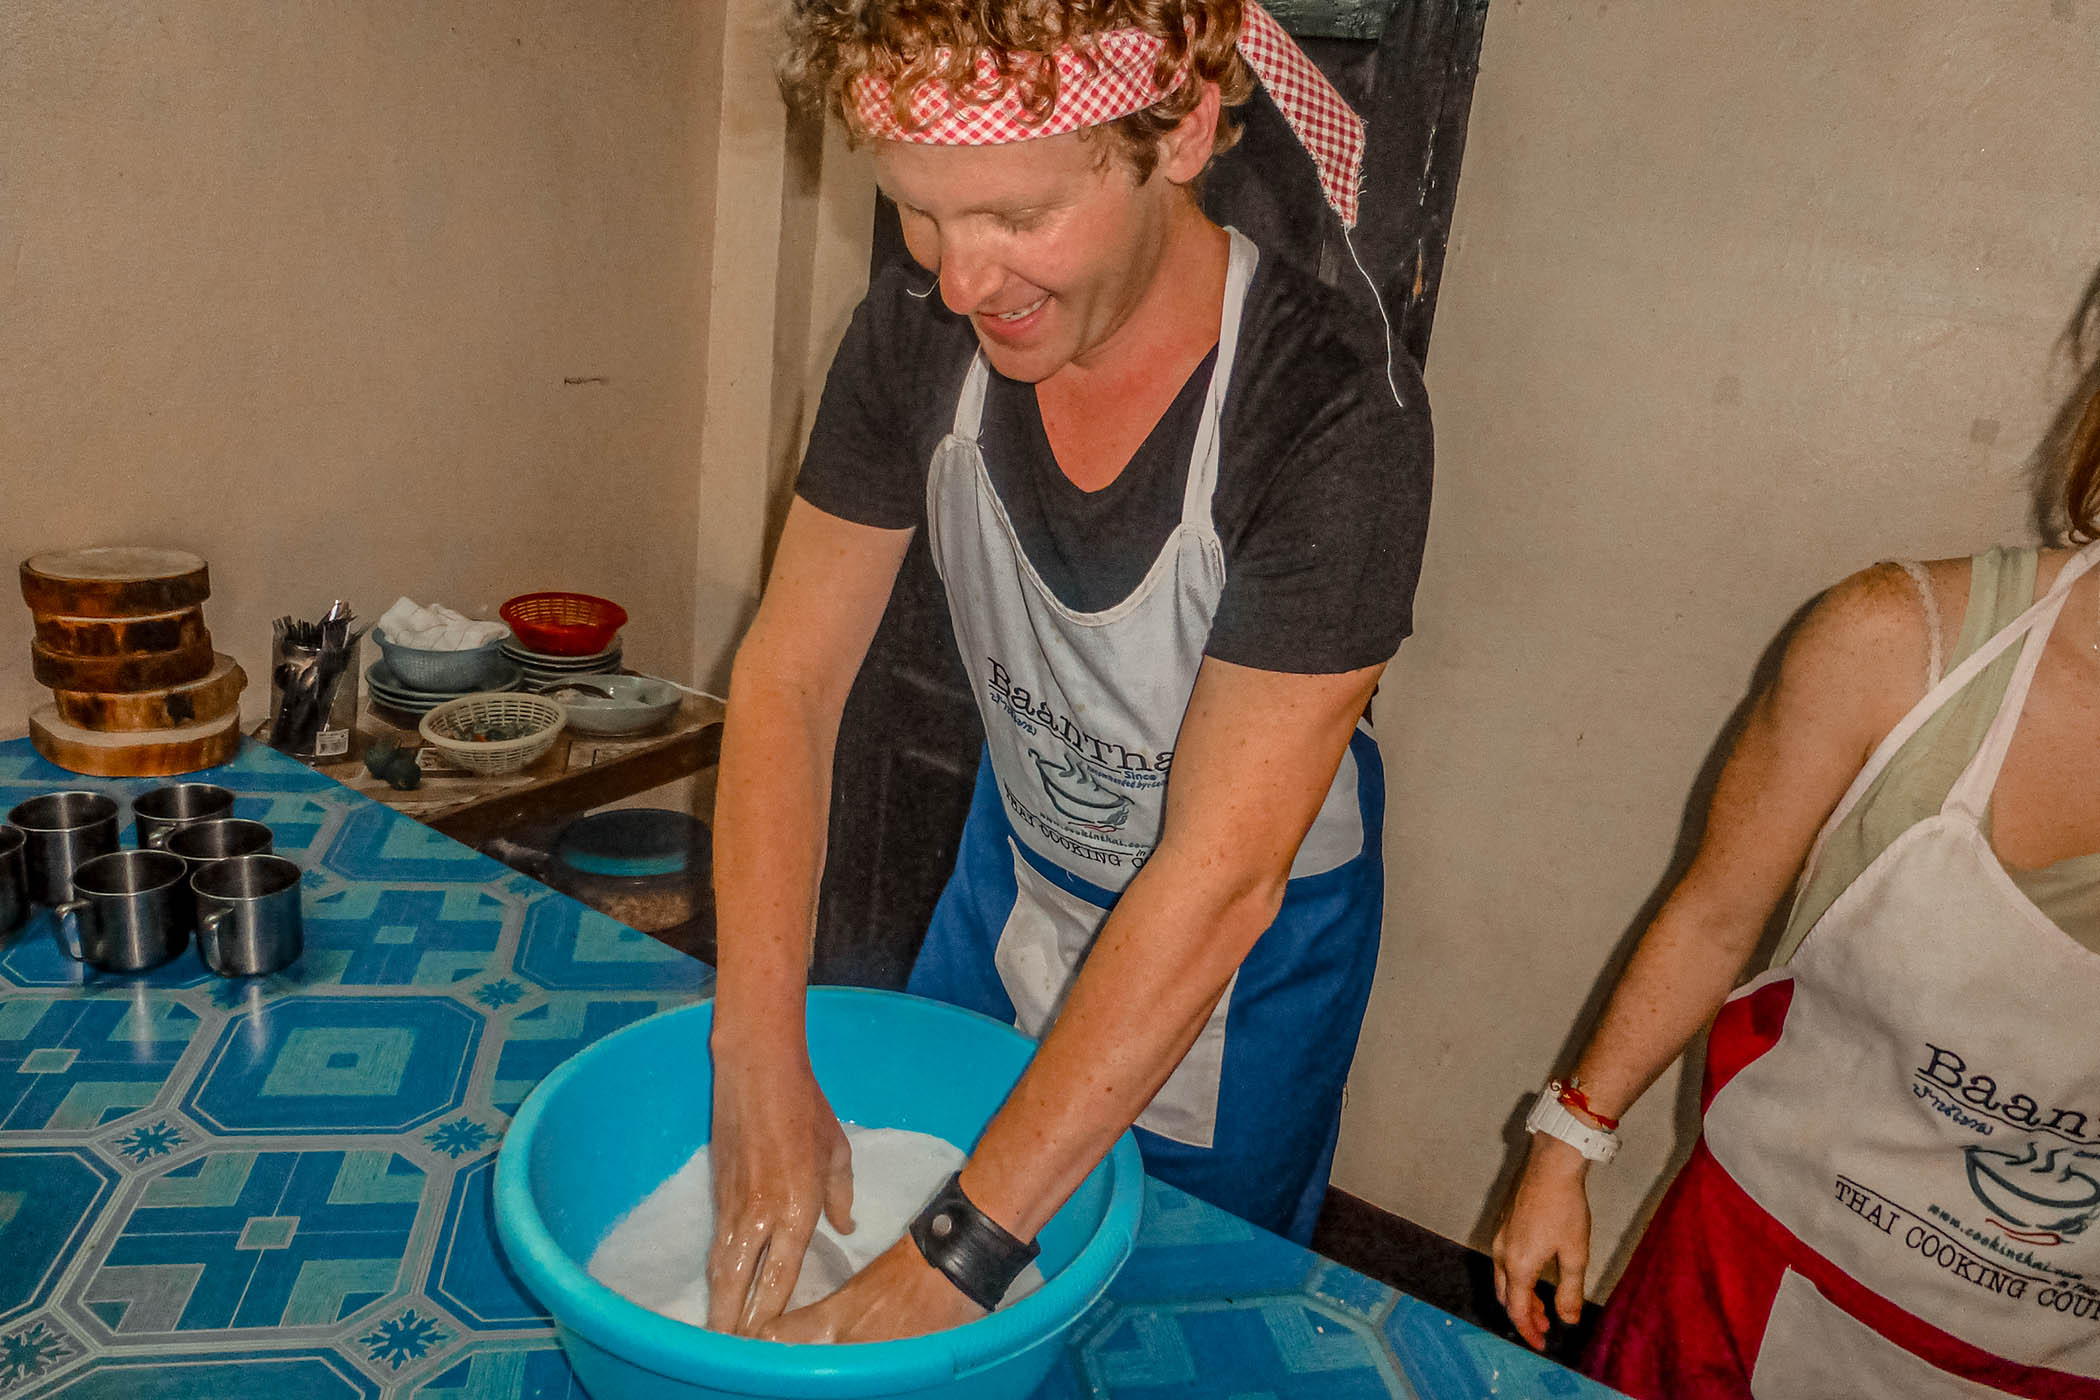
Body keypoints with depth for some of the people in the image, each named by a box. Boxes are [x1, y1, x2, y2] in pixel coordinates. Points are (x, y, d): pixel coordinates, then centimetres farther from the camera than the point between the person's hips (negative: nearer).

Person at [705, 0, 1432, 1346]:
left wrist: (960, 1251, -32)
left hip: (1248, 948, -3)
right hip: (1014, 869, 4)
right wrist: (761, 1064, -23)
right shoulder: (923, 330, -19)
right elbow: (789, 677, -16)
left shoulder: (1339, 414, -34)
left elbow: (1217, 880, -34)